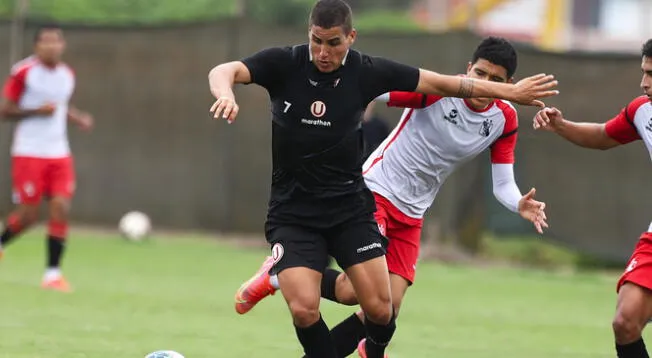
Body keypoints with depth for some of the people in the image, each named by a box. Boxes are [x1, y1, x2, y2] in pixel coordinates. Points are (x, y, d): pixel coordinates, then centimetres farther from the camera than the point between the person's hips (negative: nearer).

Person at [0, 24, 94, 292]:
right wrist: (37, 111, -20)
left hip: (59, 154, 5)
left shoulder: (67, 76, 8)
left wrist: (77, 118, 4)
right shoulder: (23, 72, -10)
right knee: (28, 214, -3)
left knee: (60, 209, -7)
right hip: (29, 153, -5)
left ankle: (53, 273, -1)